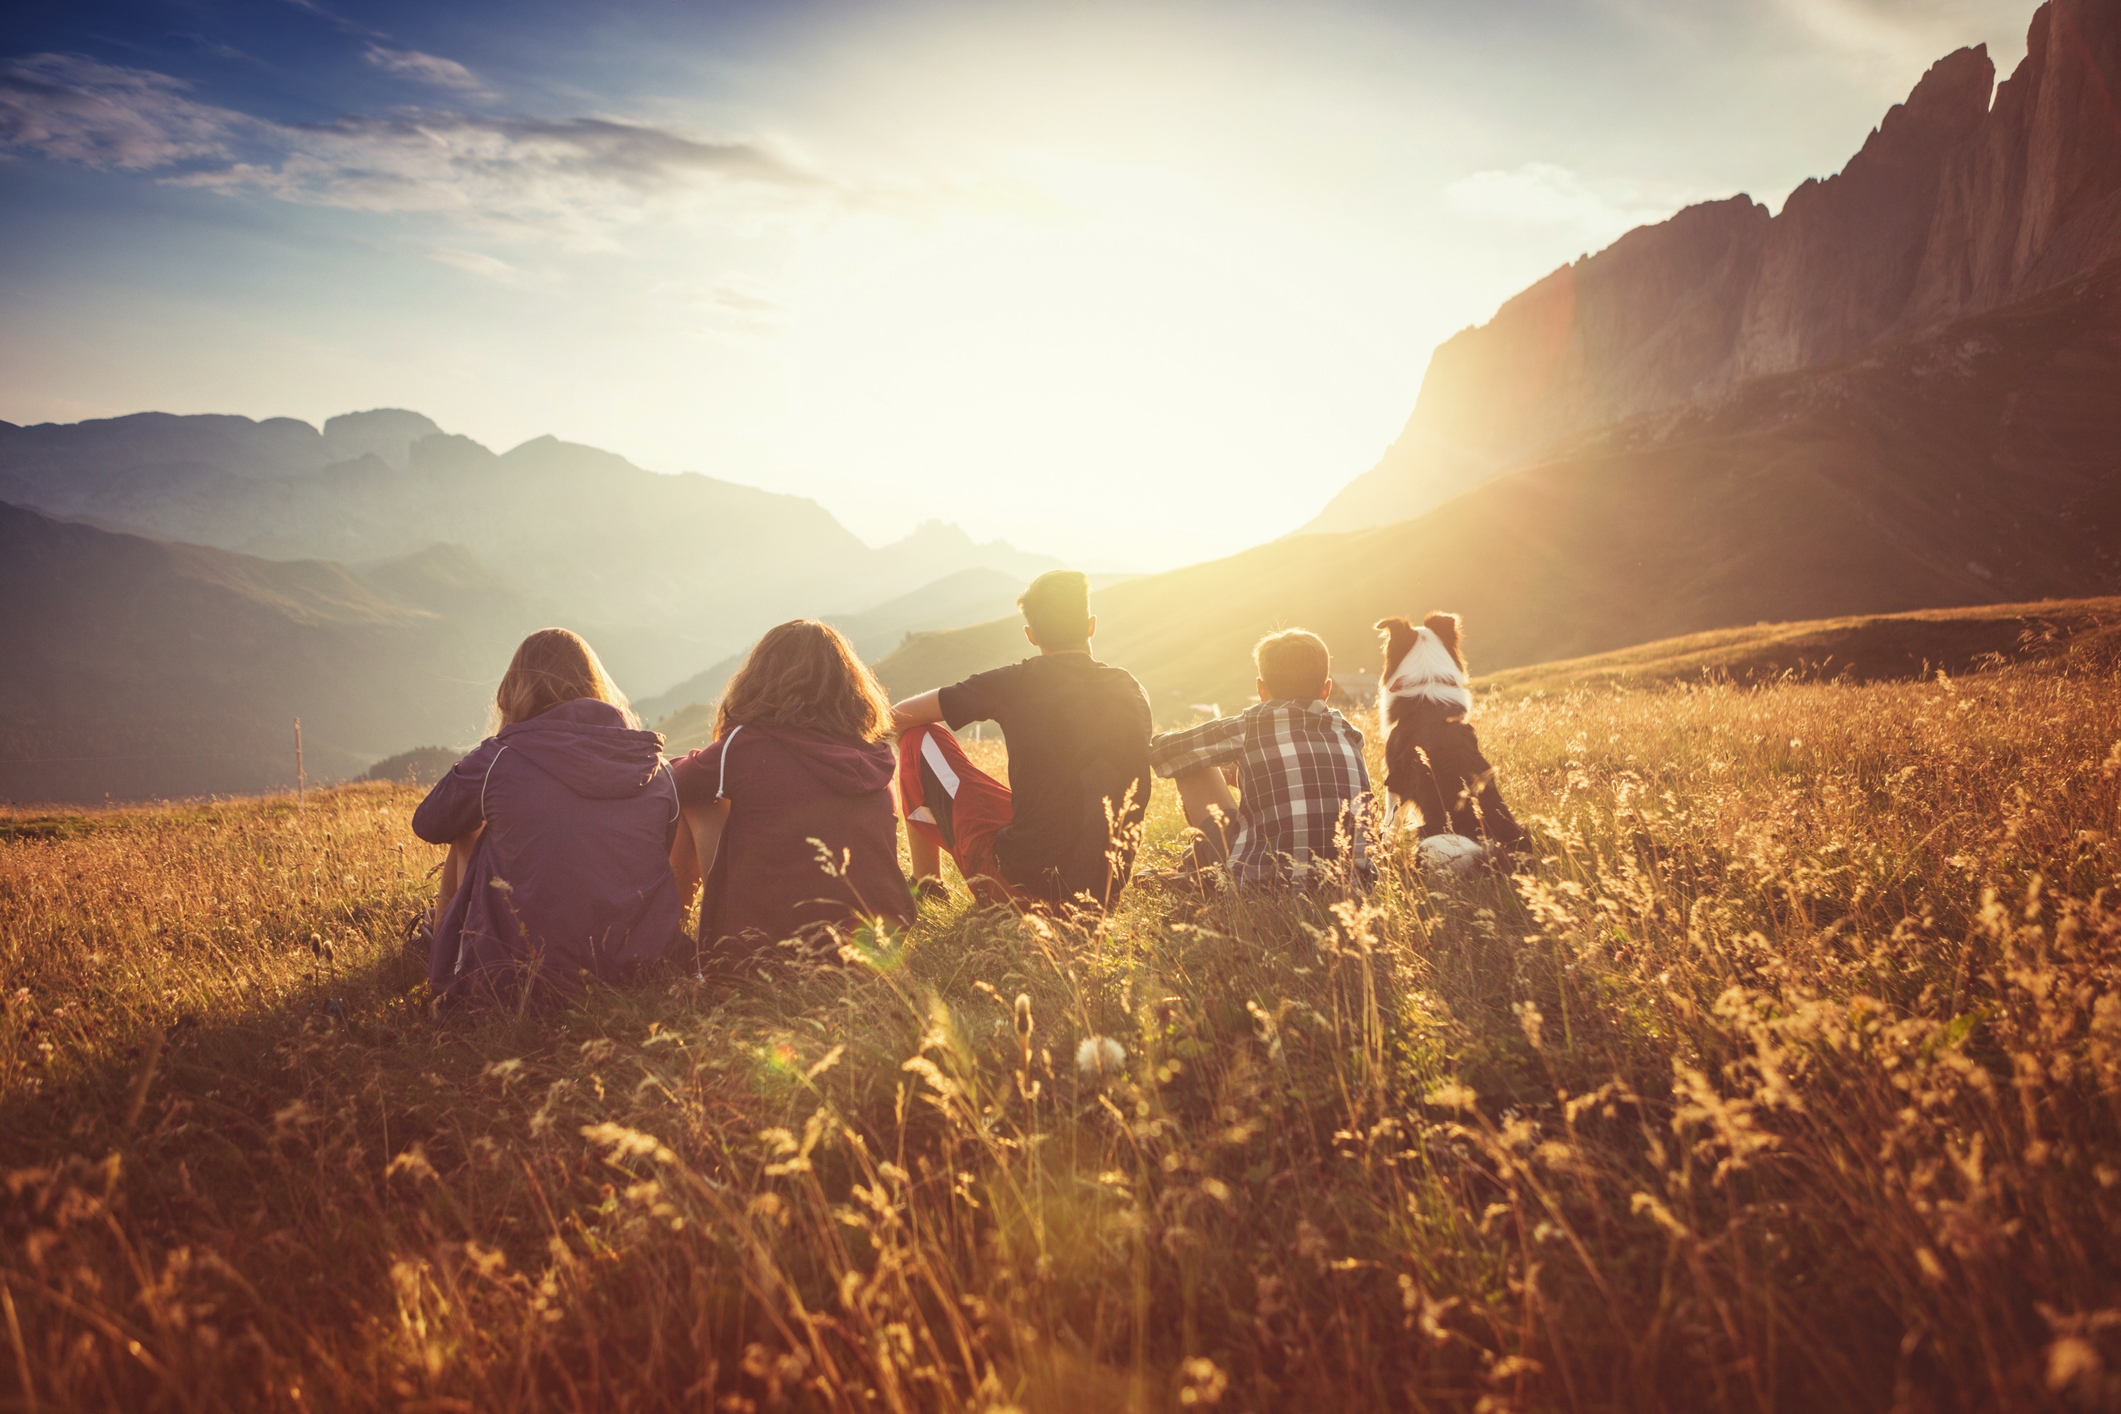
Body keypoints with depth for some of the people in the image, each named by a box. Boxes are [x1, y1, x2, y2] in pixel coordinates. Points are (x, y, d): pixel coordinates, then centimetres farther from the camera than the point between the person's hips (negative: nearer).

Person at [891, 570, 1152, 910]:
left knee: (918, 739, 11)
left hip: (1025, 882, -5)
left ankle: (925, 887, 20)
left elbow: (896, 718, 0)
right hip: (1107, 892, 5)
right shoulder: (1135, 692, 5)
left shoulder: (1016, 683, -7)